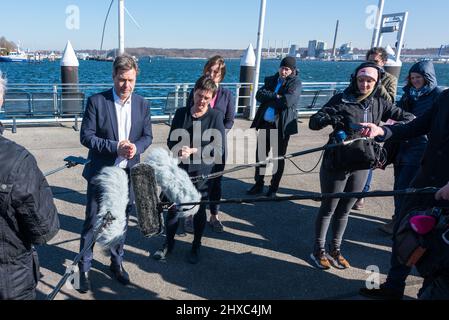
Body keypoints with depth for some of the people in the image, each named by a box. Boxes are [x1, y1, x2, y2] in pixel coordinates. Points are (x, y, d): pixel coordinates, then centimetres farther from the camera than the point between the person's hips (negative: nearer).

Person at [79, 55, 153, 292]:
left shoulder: (141, 104, 1)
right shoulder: (96, 101, -10)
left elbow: (147, 136, 5)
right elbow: (86, 136, -11)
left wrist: (136, 147, -16)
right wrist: (115, 147, -22)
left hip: (128, 173, 3)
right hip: (101, 174, -3)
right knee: (92, 223, 8)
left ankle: (117, 262, 36)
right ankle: (84, 268, 27)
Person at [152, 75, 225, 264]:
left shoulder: (216, 116, -8)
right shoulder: (181, 113, 2)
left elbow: (218, 149, -12)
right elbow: (171, 141, 5)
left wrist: (193, 151, -20)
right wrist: (179, 151, -16)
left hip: (202, 173, -2)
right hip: (179, 171, 3)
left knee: (199, 211, 13)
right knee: (173, 209, 11)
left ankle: (196, 247, 34)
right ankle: (168, 243, 34)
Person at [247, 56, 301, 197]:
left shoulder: (295, 83, -2)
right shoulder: (271, 80, 12)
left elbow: (287, 101, -18)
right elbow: (259, 95, -3)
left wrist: (269, 98, -7)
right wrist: (276, 97, -14)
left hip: (281, 126, -4)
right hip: (264, 123, 4)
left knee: (278, 158, 6)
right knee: (260, 155, 8)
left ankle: (274, 188, 19)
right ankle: (258, 184, 23)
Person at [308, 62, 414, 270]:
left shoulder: (378, 104, 5)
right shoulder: (341, 100, -9)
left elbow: (408, 118, 6)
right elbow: (313, 123, -15)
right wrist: (329, 117, -36)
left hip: (361, 165, 5)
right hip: (336, 164, -4)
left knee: (344, 210, 16)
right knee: (328, 208, 7)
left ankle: (335, 250, 32)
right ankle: (319, 251, 23)